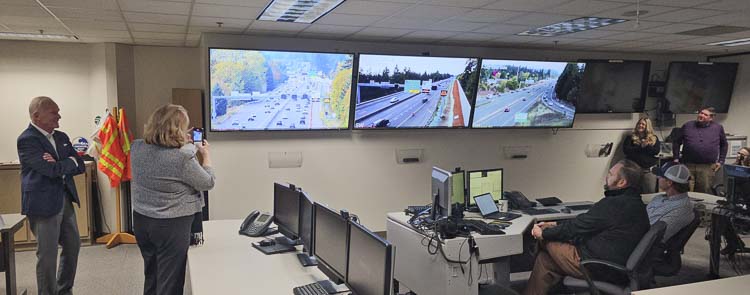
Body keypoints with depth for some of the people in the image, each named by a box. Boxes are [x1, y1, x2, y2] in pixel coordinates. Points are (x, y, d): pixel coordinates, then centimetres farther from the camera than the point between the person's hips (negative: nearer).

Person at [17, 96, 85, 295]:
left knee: (73, 245, 17)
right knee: (47, 255, 2)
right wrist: (71, 162, -5)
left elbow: (80, 167, 4)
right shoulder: (27, 140, -14)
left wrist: (60, 165, -14)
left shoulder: (61, 137, 9)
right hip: (44, 204, -8)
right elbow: (52, 170, -23)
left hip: (65, 200, 8)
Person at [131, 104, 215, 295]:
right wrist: (206, 154, 6)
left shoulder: (137, 148, -5)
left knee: (151, 276, 24)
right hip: (171, 225, -7)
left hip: (141, 220, 7)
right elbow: (207, 183, -9)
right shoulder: (183, 157, -24)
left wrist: (181, 143, 18)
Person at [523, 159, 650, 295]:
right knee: (545, 259, 11)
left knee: (548, 242, 4)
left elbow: (577, 227, -14)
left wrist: (544, 233, -1)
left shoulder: (613, 204, -23)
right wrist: (555, 225, 12)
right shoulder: (635, 203, 9)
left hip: (600, 270, -9)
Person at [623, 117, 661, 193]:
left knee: (650, 191, -3)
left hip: (649, 169, 1)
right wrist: (641, 147, -10)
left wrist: (645, 146, -11)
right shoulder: (630, 138, 11)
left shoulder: (654, 138, 14)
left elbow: (656, 151, 0)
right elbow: (626, 150, -4)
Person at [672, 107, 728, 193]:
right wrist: (676, 158, 6)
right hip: (687, 166, 0)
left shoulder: (718, 128, 9)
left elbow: (724, 145, 19)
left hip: (707, 167, 0)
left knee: (704, 192, 4)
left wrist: (720, 161, 12)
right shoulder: (687, 126, 8)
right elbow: (676, 142, 13)